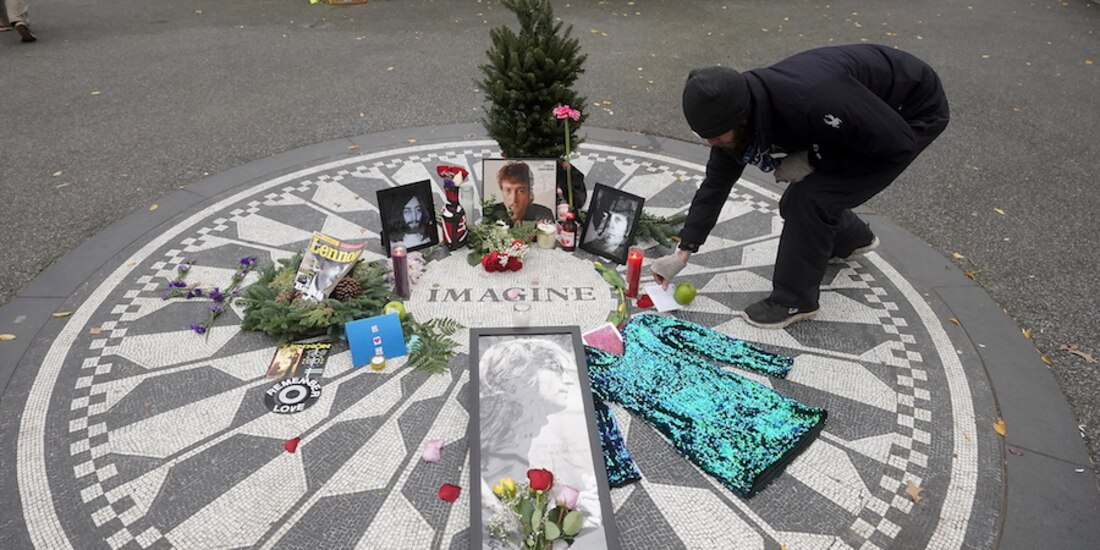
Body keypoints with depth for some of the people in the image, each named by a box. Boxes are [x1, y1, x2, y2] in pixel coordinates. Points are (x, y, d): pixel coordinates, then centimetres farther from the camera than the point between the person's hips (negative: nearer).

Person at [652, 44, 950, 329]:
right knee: (797, 203, 8)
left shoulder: (810, 100, -42)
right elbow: (716, 182, -5)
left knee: (811, 198, -18)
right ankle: (852, 239, 42)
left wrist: (812, 159, -25)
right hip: (864, 114, 7)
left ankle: (794, 301, 1)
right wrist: (683, 252, -3)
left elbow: (898, 142, -30)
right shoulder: (735, 113, -17)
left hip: (914, 113, -7)